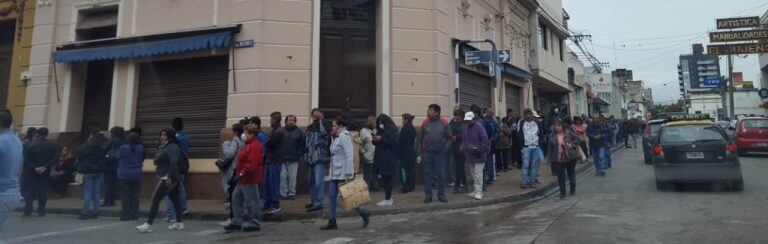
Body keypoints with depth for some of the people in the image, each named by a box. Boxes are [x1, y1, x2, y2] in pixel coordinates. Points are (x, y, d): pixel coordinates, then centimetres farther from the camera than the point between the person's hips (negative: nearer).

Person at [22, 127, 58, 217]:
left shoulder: (31, 144, -3)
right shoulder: (53, 145, -2)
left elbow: (26, 159, -9)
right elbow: (55, 158, -10)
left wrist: (34, 168, -8)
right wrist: (45, 167, -11)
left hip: (31, 172, 0)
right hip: (45, 172, 0)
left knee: (30, 190, 8)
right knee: (42, 191, 5)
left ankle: (27, 211, 4)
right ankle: (41, 211, 5)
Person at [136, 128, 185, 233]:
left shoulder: (172, 147, -14)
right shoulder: (164, 147, 18)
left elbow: (174, 162, -25)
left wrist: (169, 177, -30)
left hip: (168, 178, -11)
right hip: (165, 178, 11)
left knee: (155, 199, -11)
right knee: (175, 200, 13)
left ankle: (148, 225, -10)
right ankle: (179, 223, 19)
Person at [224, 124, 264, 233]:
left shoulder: (254, 146, -18)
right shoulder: (248, 144, 16)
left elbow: (251, 163, -26)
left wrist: (242, 173, -25)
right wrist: (239, 173, 17)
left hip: (250, 179, -11)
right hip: (243, 179, 11)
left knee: (251, 201, -2)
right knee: (236, 198, 14)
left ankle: (255, 224, 10)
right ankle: (236, 222, 22)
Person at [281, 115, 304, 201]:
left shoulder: (298, 132, 6)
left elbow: (302, 144, 4)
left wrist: (298, 154, -4)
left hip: (294, 159, 0)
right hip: (283, 158, 0)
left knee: (292, 177, 3)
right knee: (283, 176, 1)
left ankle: (292, 193, 12)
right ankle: (283, 193, 10)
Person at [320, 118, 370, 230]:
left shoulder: (344, 136, -14)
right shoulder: (336, 137, 16)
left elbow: (349, 155, -20)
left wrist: (349, 173, -23)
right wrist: (330, 168, 18)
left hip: (343, 173, -9)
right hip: (334, 173, 10)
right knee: (332, 196, 6)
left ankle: (364, 215, 14)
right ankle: (332, 222, 12)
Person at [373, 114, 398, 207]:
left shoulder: (393, 129, -4)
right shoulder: (380, 130, 16)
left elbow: (394, 142, -16)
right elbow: (377, 143, 21)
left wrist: (381, 139, -16)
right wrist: (375, 139, -2)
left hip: (388, 159, -7)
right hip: (380, 158, 7)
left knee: (387, 179, -5)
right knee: (384, 179, 8)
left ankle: (388, 199, 2)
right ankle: (389, 198, 19)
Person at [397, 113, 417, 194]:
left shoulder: (404, 129, -14)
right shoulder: (413, 129, 11)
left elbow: (400, 141, -15)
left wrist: (398, 152, -5)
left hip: (405, 153, -8)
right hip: (412, 153, 8)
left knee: (404, 170, -4)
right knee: (411, 169, 11)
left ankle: (406, 187, -4)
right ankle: (412, 186, 16)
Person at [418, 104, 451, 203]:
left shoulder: (444, 123, -2)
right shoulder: (425, 123, 2)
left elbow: (449, 138, 3)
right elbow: (420, 139, 5)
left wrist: (445, 149, -8)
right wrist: (420, 153, 1)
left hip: (439, 153, -1)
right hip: (427, 153, 1)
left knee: (441, 175, 4)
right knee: (427, 175, 5)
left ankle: (441, 195, 17)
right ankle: (428, 195, 15)